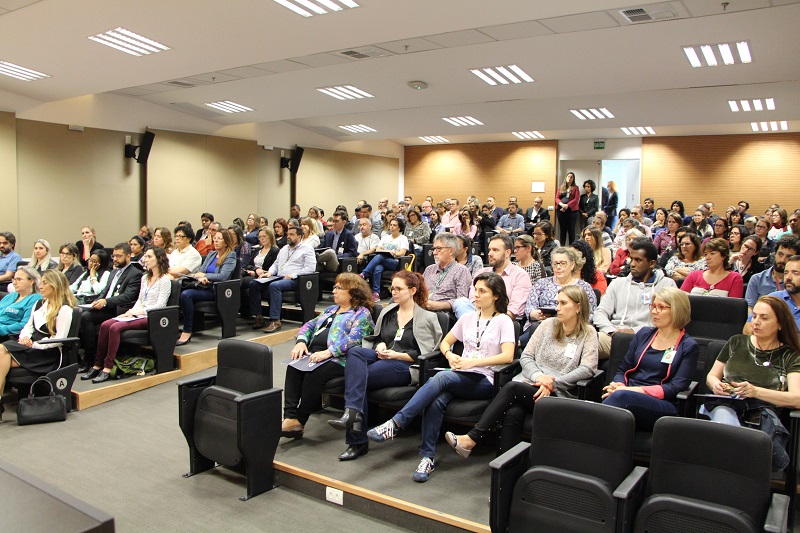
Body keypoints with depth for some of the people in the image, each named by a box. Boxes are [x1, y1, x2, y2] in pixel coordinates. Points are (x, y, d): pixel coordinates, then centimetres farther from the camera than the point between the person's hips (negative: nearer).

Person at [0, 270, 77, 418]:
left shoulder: (64, 309, -7)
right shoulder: (39, 304, 20)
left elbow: (59, 339, -13)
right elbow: (28, 326, 22)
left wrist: (35, 344, -16)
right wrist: (25, 337, 0)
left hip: (50, 354, -7)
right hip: (32, 346, 7)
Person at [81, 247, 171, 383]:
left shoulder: (164, 280, -5)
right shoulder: (145, 278, 21)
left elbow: (160, 305, -12)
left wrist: (139, 311, -17)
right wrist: (131, 311, 1)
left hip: (151, 317, -8)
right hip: (138, 315, 8)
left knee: (115, 327, -27)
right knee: (105, 325, -15)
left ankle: (107, 369, -24)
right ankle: (97, 365, -13)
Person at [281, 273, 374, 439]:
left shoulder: (362, 313, 3)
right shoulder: (331, 309, 30)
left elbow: (354, 338, -14)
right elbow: (310, 325, 24)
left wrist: (328, 352, -25)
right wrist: (301, 341, 2)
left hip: (339, 359, -7)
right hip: (314, 354, 7)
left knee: (315, 373, -34)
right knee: (293, 367, -24)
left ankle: (299, 420, -21)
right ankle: (290, 417, -31)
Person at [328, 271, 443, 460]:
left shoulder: (426, 317, 6)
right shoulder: (388, 312, 23)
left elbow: (425, 354, 0)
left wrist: (397, 355, -11)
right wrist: (380, 345, 4)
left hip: (404, 365, -5)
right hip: (383, 357, 5)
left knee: (357, 375, -28)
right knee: (355, 351, -30)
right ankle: (353, 413, -38)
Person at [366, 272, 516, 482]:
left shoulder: (503, 321, 2)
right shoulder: (468, 318, 18)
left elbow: (508, 356, -12)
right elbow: (445, 342, 24)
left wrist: (474, 362, -20)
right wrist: (450, 355, 1)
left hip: (484, 381, -4)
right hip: (460, 376, 5)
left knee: (441, 378, -33)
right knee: (437, 401, -30)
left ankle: (395, 424, -33)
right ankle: (428, 457, -25)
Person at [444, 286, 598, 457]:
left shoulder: (588, 334, 6)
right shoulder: (548, 324, 16)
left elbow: (587, 369, -8)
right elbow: (526, 356, 10)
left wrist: (553, 383, -16)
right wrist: (538, 376, -10)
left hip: (557, 395, -3)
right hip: (529, 382, 3)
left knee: (511, 388, -28)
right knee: (512, 414, -31)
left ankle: (472, 439, -27)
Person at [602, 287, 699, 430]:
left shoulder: (688, 347, 7)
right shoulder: (644, 334, 20)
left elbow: (676, 387, -4)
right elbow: (623, 370, 19)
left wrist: (638, 390, -16)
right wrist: (618, 385, -5)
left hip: (662, 404, -3)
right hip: (629, 394, 3)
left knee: (621, 396, -38)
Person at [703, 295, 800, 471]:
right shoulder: (736, 342, 26)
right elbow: (711, 376, 29)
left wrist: (755, 391, -13)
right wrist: (715, 383, 2)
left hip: (763, 412, -1)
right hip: (726, 405, 1)